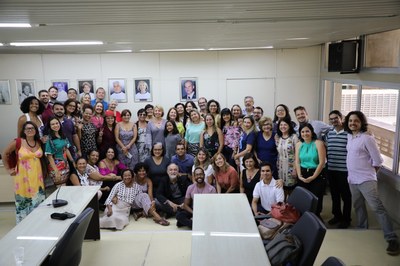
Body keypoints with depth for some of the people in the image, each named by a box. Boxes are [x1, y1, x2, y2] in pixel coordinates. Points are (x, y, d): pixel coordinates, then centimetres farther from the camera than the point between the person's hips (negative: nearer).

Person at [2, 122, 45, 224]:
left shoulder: (39, 143, 5)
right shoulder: (18, 142, -9)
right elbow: (5, 154, 2)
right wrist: (8, 169, 3)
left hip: (37, 176, 4)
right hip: (23, 176, -4)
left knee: (38, 200, 9)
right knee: (24, 201, 5)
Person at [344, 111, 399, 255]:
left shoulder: (367, 138, -14)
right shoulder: (349, 136, 8)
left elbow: (378, 160, -11)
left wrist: (369, 173, 0)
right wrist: (356, 172, 15)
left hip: (366, 180, -8)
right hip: (352, 179, 8)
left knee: (377, 208, -13)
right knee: (358, 206, 19)